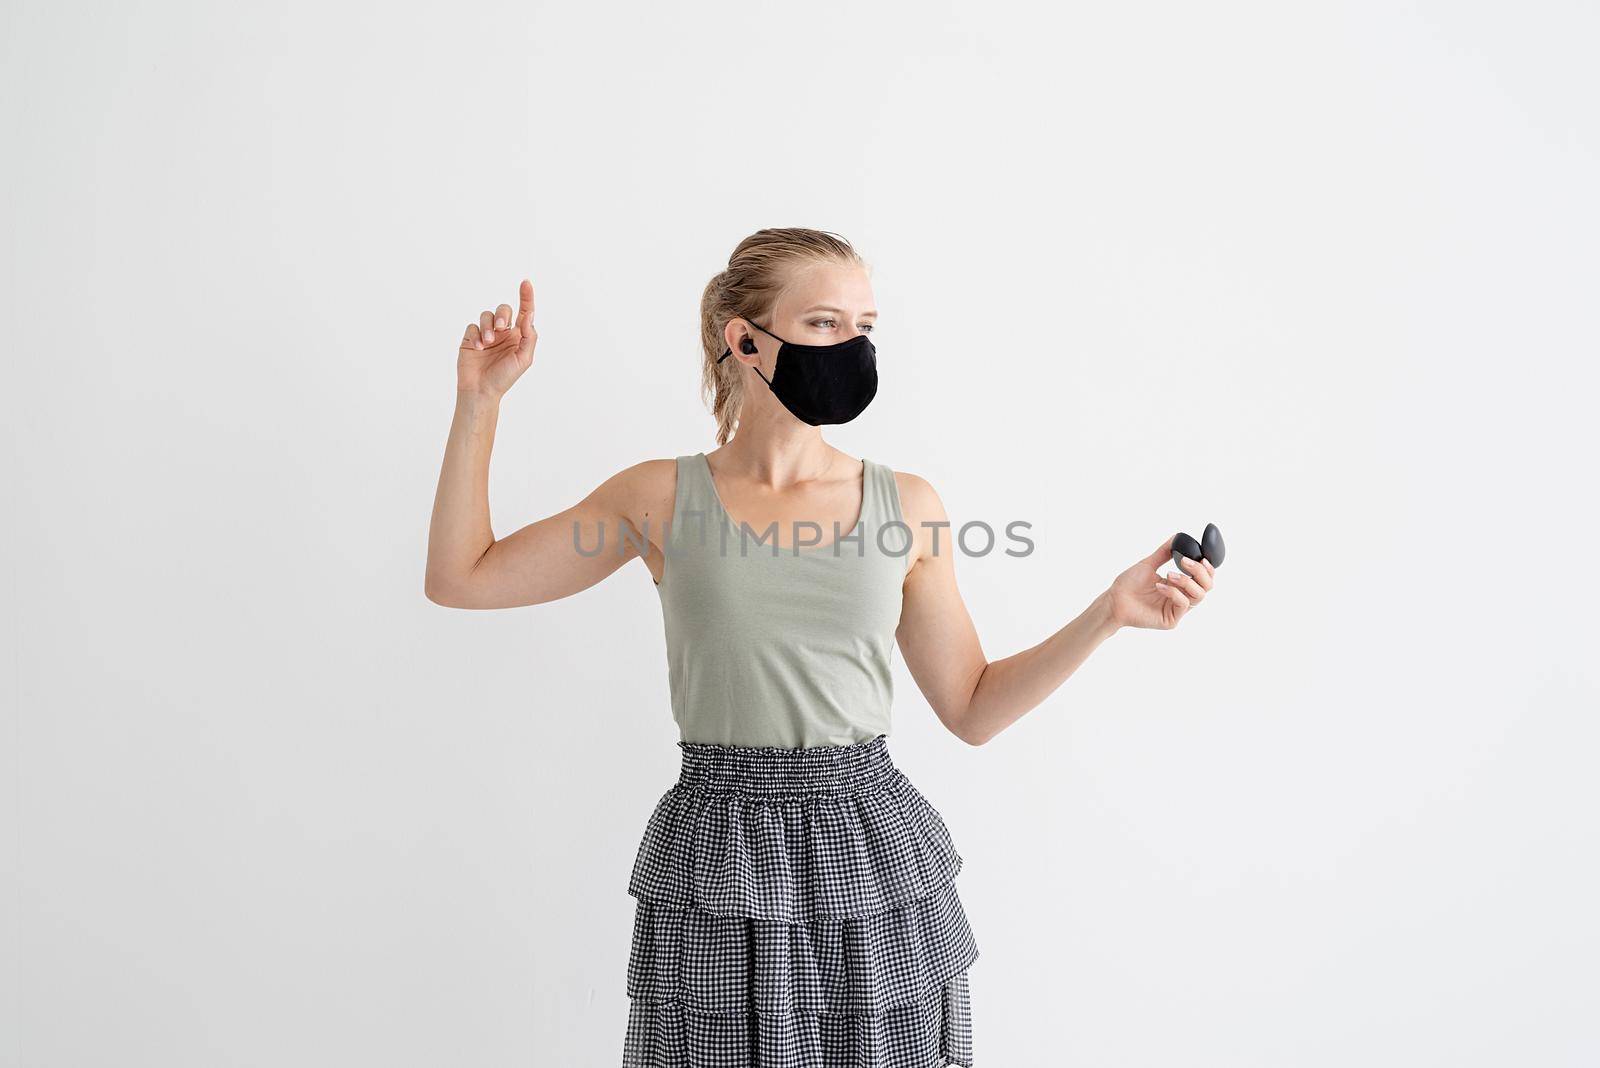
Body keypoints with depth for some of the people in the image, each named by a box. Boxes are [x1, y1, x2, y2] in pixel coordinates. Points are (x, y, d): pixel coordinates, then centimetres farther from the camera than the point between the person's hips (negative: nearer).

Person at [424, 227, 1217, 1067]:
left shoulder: (907, 505, 1)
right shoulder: (663, 496, -1)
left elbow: (972, 709, 6)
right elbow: (459, 578, 2)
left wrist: (1109, 612, -3)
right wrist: (479, 403, -3)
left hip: (873, 861, 1)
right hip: (715, 874, -1)